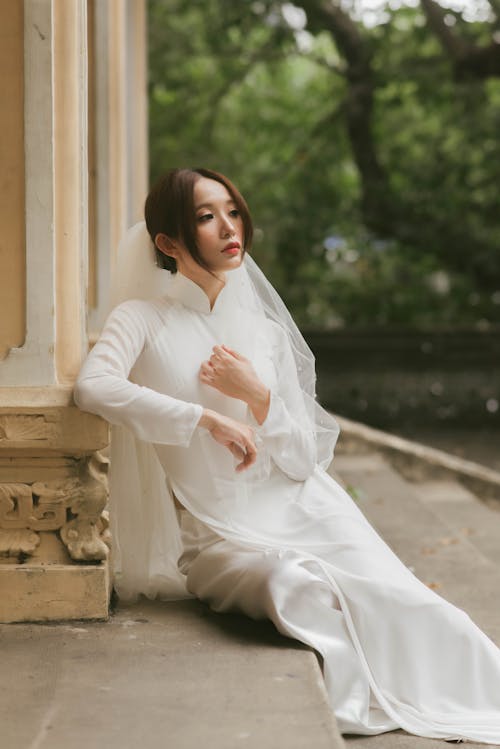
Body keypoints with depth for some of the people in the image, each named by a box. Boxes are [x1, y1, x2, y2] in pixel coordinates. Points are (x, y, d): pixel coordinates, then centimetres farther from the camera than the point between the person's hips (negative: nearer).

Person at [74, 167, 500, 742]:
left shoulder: (266, 331, 12)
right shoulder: (143, 320, 0)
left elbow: (303, 461, 9)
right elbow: (92, 387, -23)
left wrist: (258, 396, -10)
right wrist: (206, 419, -24)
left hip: (300, 512, 3)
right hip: (217, 534, -3)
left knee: (398, 601, -22)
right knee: (298, 586, -35)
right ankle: (352, 715, -19)